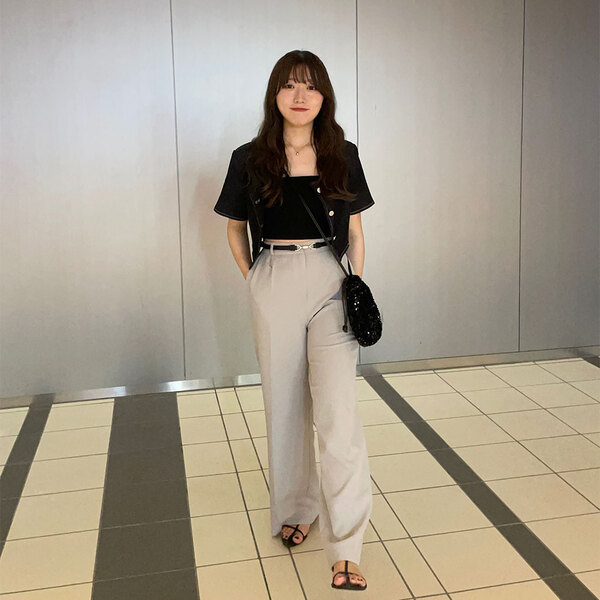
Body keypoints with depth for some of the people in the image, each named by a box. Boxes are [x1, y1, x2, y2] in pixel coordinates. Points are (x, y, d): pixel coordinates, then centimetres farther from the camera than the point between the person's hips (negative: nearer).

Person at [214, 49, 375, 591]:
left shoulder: (343, 156, 3)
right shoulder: (250, 160, 0)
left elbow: (355, 231, 9)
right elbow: (235, 229, 13)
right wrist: (256, 281, 7)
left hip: (331, 286, 0)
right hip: (273, 288, 1)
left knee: (338, 411, -8)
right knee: (285, 406, 11)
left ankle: (345, 551, -3)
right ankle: (294, 511, 32)